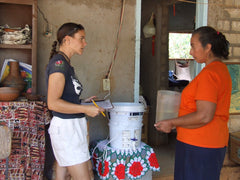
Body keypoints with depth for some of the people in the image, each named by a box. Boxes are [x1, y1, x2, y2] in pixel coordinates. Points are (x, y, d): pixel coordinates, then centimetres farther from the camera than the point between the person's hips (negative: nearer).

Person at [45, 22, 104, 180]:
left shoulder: (65, 63, 14)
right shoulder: (59, 63, -16)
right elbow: (53, 103, -23)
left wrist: (83, 102, 10)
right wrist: (85, 109, -18)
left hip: (72, 126, 10)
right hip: (66, 127, -10)